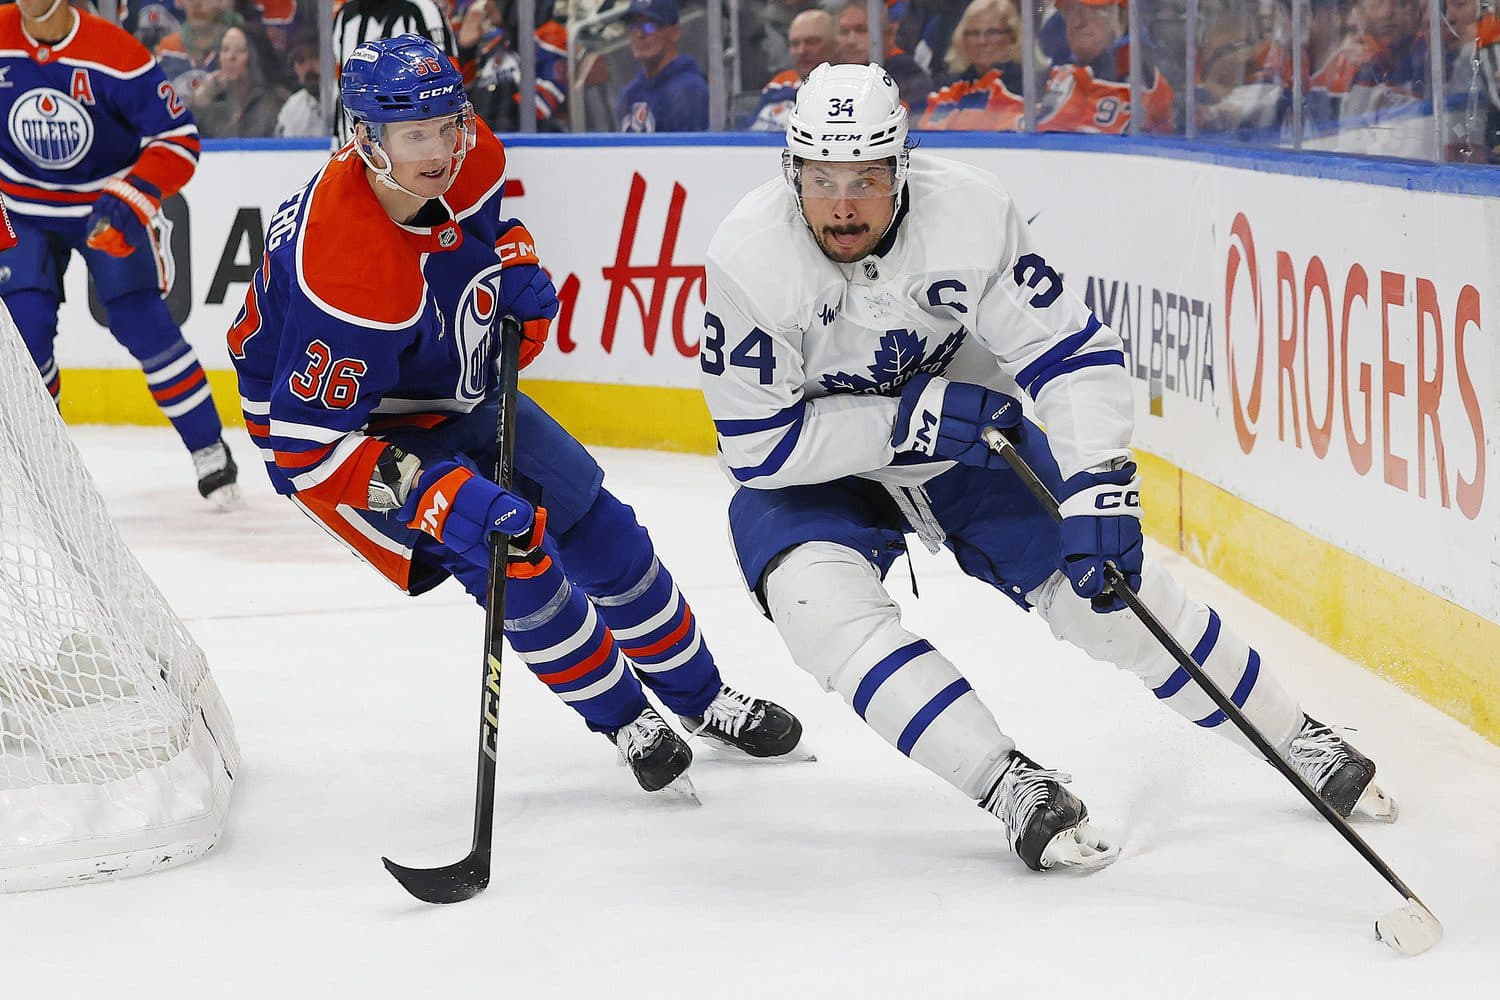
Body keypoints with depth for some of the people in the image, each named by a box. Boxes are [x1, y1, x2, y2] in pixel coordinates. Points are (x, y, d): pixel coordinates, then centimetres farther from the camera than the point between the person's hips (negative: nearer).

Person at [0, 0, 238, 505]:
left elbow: (178, 138, -18)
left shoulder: (116, 56, -24)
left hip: (109, 205, -2)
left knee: (140, 322, -10)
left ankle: (208, 448, 3)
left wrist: (132, 201, -28)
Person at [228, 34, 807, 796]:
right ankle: (622, 720, 2)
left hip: (451, 391, 7)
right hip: (327, 417, -7)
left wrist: (517, 265, -10)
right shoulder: (343, 269, -40)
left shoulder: (471, 155, -19)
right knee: (512, 555, -21)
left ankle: (700, 698, 29)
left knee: (597, 527, 9)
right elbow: (309, 442, -36)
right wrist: (441, 493, -44)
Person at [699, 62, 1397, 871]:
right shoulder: (750, 258, -29)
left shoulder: (968, 212, -26)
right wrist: (905, 421, -31)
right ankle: (1010, 787, -28)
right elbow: (757, 446, -24)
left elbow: (1073, 353, -21)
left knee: (1105, 588, -3)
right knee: (819, 600, -30)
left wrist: (1100, 491, -34)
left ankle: (1296, 741, 17)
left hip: (967, 433, 1)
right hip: (811, 472, -1)